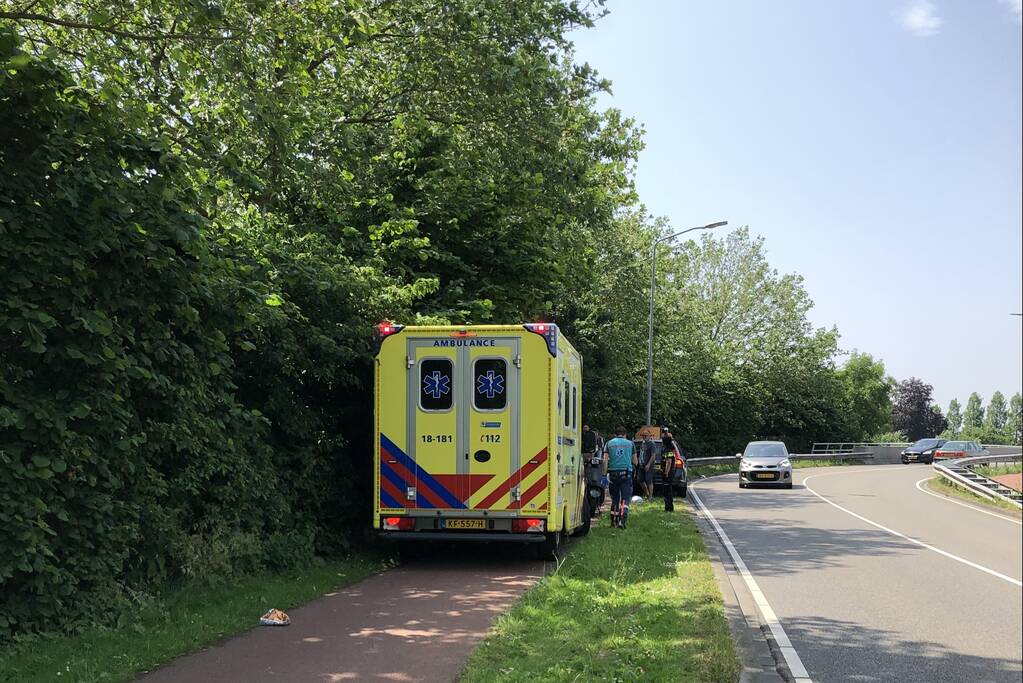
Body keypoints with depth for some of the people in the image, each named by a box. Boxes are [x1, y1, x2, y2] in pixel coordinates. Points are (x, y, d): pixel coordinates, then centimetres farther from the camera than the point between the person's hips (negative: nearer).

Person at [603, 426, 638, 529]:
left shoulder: (609, 443, 8)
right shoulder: (630, 443, 8)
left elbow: (605, 461, -2)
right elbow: (635, 462, 12)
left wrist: (605, 475, -1)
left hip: (613, 473, 1)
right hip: (626, 473, -1)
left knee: (615, 498, 13)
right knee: (625, 498, -3)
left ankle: (614, 521, 17)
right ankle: (622, 520, -18)